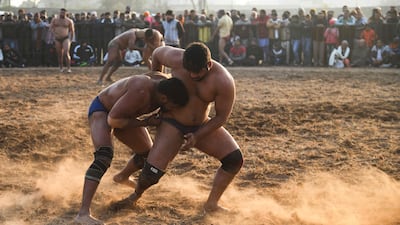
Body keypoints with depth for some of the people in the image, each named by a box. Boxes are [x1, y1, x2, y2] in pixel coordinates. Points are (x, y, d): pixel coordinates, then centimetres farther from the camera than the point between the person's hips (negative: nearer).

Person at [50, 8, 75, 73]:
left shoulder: (69, 21, -1)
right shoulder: (55, 20, 6)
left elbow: (72, 30, 6)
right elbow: (51, 27, 11)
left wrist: (71, 39, 4)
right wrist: (54, 33, -7)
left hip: (66, 38, -3)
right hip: (58, 39, 3)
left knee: (66, 53, -18)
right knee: (59, 54, 7)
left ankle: (69, 68, -16)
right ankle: (61, 68, 19)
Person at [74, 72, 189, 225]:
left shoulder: (165, 84, -18)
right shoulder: (141, 92, -41)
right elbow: (112, 120, -33)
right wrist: (145, 123, -29)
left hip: (122, 113, 8)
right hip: (101, 110, -8)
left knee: (148, 154, 19)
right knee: (104, 155, -33)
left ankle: (122, 177, 53)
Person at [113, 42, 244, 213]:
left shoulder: (223, 81, -26)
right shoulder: (176, 58, -24)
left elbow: (222, 116, -14)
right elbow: (158, 53, 0)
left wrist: (197, 136, -18)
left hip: (202, 126, 2)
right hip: (173, 124, -2)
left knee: (234, 159, -14)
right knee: (152, 171, -16)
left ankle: (212, 203, -1)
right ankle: (136, 195, 17)